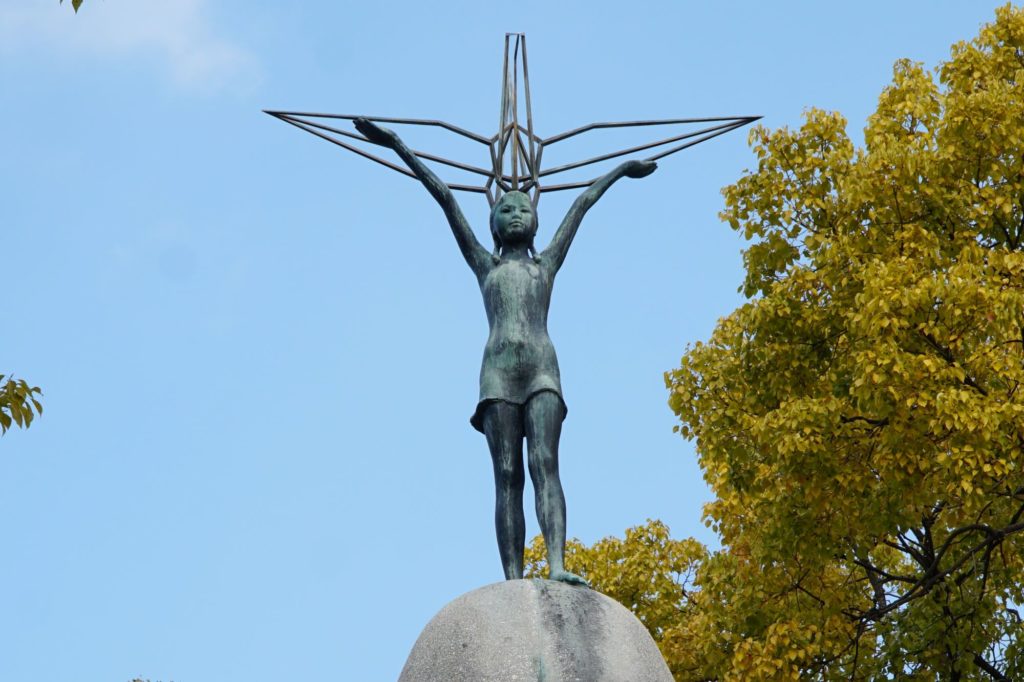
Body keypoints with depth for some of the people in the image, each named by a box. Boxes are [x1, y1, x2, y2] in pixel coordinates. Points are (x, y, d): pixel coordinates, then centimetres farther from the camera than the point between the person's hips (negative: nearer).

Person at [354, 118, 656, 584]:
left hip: (542, 368, 0)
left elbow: (582, 204, 40)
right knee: (507, 475, -12)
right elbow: (445, 197, 28)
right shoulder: (485, 265, 27)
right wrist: (397, 147, 32)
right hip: (498, 371, 0)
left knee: (544, 463, -19)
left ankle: (557, 566, -36)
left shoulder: (547, 263, 29)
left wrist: (620, 170, 51)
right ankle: (514, 581, -22)